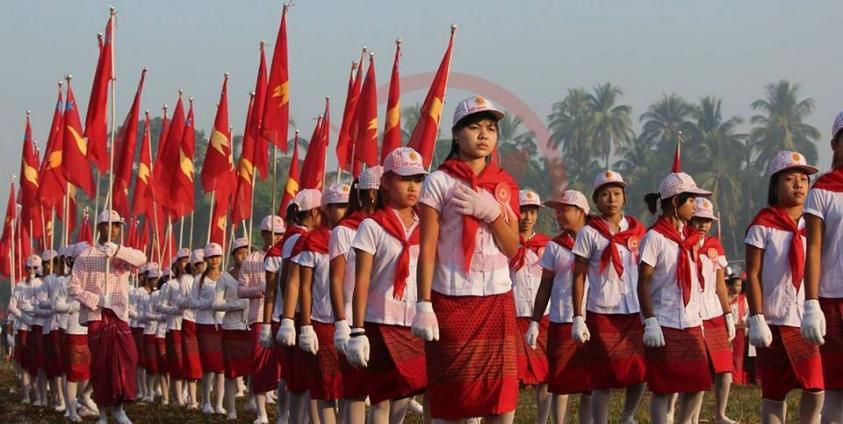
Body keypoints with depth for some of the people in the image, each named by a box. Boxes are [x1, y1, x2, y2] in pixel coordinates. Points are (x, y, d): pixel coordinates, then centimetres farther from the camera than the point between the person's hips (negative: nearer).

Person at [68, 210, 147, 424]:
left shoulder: (123, 254, 9)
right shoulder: (86, 256, 2)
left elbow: (141, 258, -14)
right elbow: (73, 286, -2)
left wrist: (117, 251, -28)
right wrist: (93, 300, -15)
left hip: (119, 315, 2)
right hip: (96, 316, -2)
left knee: (126, 356, -12)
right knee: (100, 362, -1)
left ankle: (118, 406, 0)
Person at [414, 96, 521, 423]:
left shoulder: (505, 185, 11)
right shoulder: (440, 182, -2)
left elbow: (512, 249, 5)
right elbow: (427, 249, -5)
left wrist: (491, 212, -11)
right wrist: (424, 304, -12)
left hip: (497, 301, 4)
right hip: (451, 300, -4)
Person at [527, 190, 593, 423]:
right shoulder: (555, 247, 7)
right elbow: (545, 288, 10)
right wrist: (535, 323, 5)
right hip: (561, 323, 1)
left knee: (589, 386, 2)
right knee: (560, 384, 1)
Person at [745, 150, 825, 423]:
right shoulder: (763, 226, -2)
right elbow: (753, 275, -4)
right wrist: (756, 318, -11)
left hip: (808, 321, 3)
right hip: (775, 321, -3)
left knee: (816, 390, -6)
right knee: (774, 393, 2)